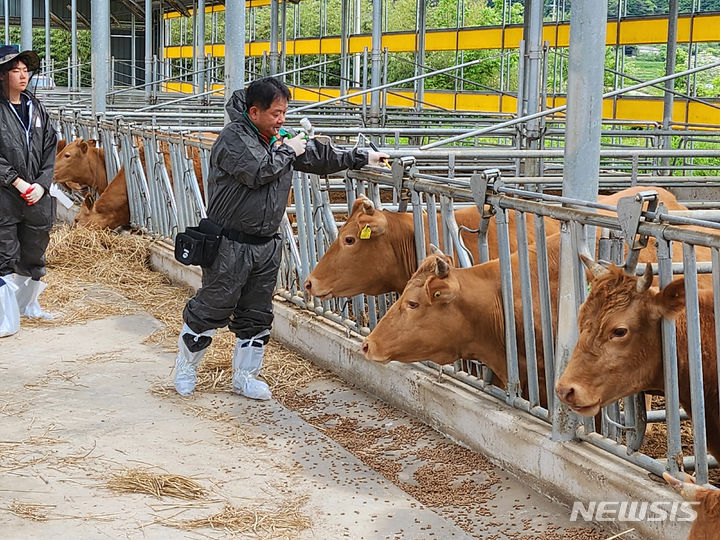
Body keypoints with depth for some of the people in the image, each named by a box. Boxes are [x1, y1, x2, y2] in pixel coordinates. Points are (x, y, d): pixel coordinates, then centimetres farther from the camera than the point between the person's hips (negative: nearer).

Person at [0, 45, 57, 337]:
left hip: (37, 195, 5)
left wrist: (42, 184, -3)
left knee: (34, 255, 16)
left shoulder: (36, 108, 10)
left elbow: (50, 150, 9)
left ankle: (28, 304, 37)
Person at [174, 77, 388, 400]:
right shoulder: (233, 137, -12)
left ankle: (245, 376, 23)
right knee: (211, 309, 0)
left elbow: (319, 156, 24)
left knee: (257, 315, 11)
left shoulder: (279, 138, 13)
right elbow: (258, 171, -25)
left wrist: (362, 158, 25)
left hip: (266, 245, 7)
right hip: (230, 243, -7)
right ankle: (185, 368, 18)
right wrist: (288, 151, -10)